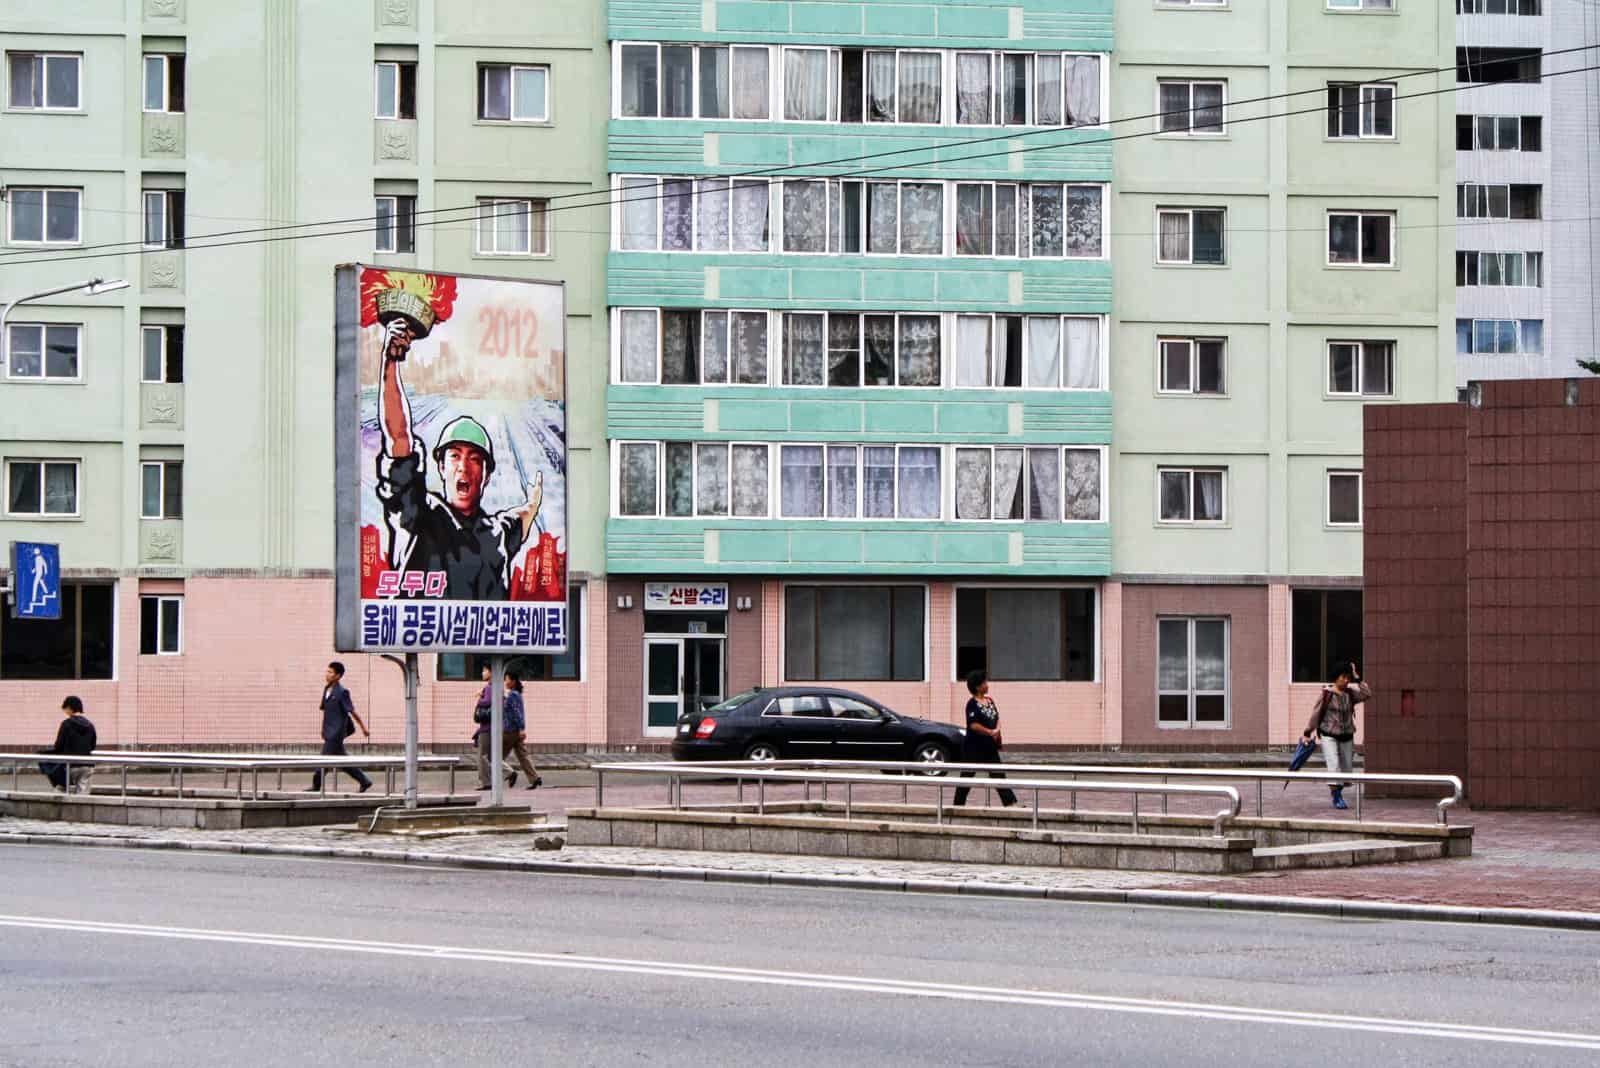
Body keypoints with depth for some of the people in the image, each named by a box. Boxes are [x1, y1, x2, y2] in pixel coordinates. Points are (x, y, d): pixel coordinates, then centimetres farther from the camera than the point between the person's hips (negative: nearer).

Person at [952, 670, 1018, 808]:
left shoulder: (990, 701, 10)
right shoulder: (972, 704, -13)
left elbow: (997, 718, 12)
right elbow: (973, 725, -21)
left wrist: (997, 730, -8)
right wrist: (990, 732, -17)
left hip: (989, 746, 7)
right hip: (974, 746, -7)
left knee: (998, 774, 3)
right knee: (967, 776, 2)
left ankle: (1010, 802, 0)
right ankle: (958, 804, 10)